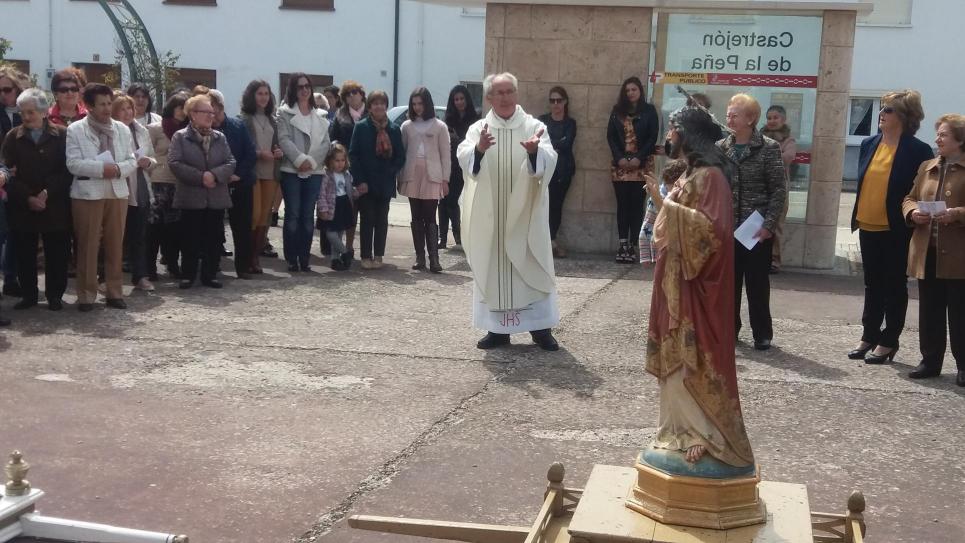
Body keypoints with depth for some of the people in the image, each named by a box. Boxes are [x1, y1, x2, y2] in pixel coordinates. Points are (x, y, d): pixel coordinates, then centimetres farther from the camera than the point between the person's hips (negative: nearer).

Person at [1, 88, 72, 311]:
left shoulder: (62, 135, 1)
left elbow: (67, 170, -4)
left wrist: (47, 193, -13)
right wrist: (27, 198, -11)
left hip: (55, 207, -2)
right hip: (22, 207, 2)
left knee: (56, 254, 3)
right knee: (25, 253, 7)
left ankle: (55, 295, 14)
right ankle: (28, 294, 17)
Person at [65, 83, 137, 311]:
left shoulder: (122, 129, 9)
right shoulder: (75, 129, -2)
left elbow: (132, 161, 6)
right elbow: (73, 164, -11)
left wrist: (117, 169, -14)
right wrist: (102, 169, -20)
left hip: (117, 193, 3)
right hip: (87, 194, -3)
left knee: (115, 245, 8)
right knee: (87, 246, 0)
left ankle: (115, 292, 16)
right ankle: (86, 295, 8)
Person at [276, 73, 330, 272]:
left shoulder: (320, 115, 14)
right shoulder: (285, 112, 4)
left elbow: (325, 142, 5)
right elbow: (284, 139, -7)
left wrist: (312, 161, -9)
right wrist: (300, 159, -18)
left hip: (314, 171, 3)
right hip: (291, 170, -3)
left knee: (308, 216, 4)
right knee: (292, 215, -4)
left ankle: (304, 258, 10)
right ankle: (291, 259, 2)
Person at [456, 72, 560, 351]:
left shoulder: (534, 126, -1)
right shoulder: (478, 129, 1)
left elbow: (549, 160, -16)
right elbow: (464, 158, -17)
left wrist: (535, 151, -38)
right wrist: (479, 149, -39)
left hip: (526, 213, -1)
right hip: (490, 214, 1)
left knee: (532, 269, 3)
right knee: (493, 268, 5)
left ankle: (540, 328, 12)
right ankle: (498, 328, 14)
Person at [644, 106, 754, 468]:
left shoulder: (710, 175, -16)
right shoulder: (691, 173, 13)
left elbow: (711, 227, -25)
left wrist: (669, 206, -22)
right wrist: (661, 200, 16)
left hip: (694, 282, -10)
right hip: (677, 280, 10)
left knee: (694, 358, -7)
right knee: (679, 357, 12)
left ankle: (707, 436, 0)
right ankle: (687, 429, 20)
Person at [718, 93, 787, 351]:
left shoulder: (768, 148, -5)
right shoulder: (720, 148, 6)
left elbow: (779, 189, -7)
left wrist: (769, 224, -14)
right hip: (726, 227, 4)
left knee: (757, 282, 3)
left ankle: (762, 334, 14)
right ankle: (729, 327, 23)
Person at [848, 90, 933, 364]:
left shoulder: (918, 151, -10)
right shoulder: (869, 145, 6)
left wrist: (910, 219, -13)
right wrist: (856, 216, 10)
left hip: (896, 231, -5)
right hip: (868, 228, 6)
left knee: (894, 286, 6)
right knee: (872, 285, 15)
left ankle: (888, 342, 15)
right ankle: (869, 336, 25)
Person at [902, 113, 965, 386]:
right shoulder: (927, 167, 14)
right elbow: (909, 198, 17)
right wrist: (913, 212, -3)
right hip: (927, 252, 6)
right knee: (929, 312, 12)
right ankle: (930, 361, 22)